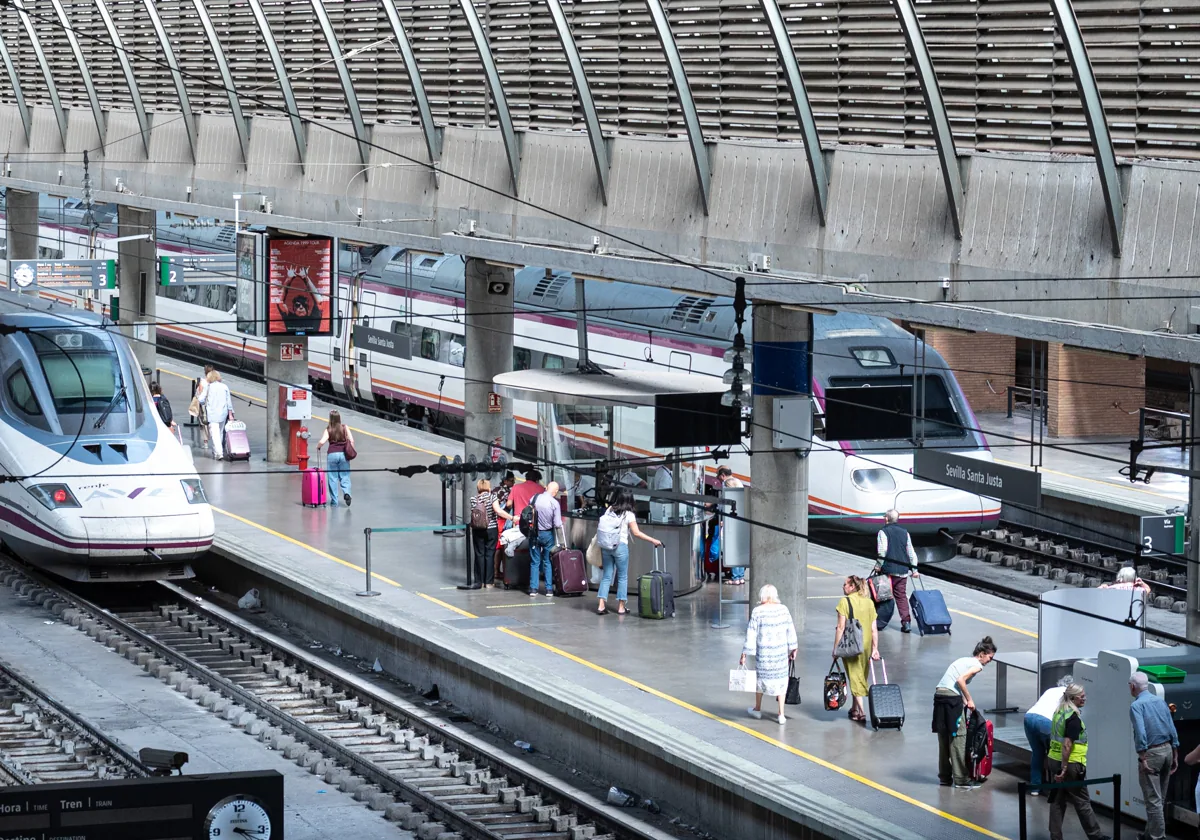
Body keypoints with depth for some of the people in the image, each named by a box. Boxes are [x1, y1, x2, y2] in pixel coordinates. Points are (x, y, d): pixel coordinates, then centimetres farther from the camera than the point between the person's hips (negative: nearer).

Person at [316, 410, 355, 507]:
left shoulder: (328, 430, -3)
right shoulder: (345, 428, 2)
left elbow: (322, 441, -14)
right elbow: (351, 440, -5)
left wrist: (318, 447, 6)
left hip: (332, 454, -1)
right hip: (343, 454, 1)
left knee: (332, 478, 7)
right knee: (345, 477, 9)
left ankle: (334, 501, 8)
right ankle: (346, 492, -18)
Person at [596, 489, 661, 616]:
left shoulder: (609, 510, 6)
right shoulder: (628, 514, -6)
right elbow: (636, 533, -10)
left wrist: (601, 547, 16)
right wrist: (653, 540, -4)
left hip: (606, 546, 4)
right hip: (620, 546, -4)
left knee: (607, 576, 9)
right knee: (622, 577, 7)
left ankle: (601, 606, 2)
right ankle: (621, 607, 8)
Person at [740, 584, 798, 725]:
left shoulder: (758, 612, -12)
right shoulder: (783, 610, -3)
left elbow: (751, 634, -11)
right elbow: (791, 631, 4)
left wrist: (745, 654, -5)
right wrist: (793, 649, 16)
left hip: (763, 652, -2)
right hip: (781, 651, 2)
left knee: (761, 677, 18)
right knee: (780, 680, 11)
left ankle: (757, 709, 33)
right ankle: (781, 715, 11)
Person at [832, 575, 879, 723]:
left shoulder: (845, 602, -11)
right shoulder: (869, 603, 3)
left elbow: (841, 627, -13)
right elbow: (873, 629, 3)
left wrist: (835, 648, -7)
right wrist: (875, 649, 8)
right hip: (866, 645, 5)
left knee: (855, 677, 1)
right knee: (862, 676, 18)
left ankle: (861, 711, -4)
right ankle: (855, 708, 28)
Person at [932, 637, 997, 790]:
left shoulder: (964, 660, 23)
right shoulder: (977, 665, -3)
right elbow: (961, 680, -15)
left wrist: (965, 701, 19)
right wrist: (969, 700, -7)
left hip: (939, 694, 9)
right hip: (952, 697, -9)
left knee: (944, 739, 15)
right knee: (958, 738, -3)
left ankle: (945, 777, 21)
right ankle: (961, 780, -2)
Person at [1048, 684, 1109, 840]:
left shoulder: (1059, 713, 10)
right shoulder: (1073, 717, -18)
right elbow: (1067, 745, -23)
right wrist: (1064, 769, -23)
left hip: (1054, 761, 8)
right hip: (1070, 764, -8)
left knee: (1058, 801, 10)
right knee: (1082, 801, 3)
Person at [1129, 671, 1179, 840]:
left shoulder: (1136, 705, -11)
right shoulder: (1160, 701, 10)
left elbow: (1141, 734, -21)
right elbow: (1172, 730, 10)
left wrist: (1142, 759, -18)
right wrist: (1175, 756, 16)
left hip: (1151, 752, -7)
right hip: (1167, 750, 7)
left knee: (1153, 799, -3)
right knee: (1159, 797, 17)